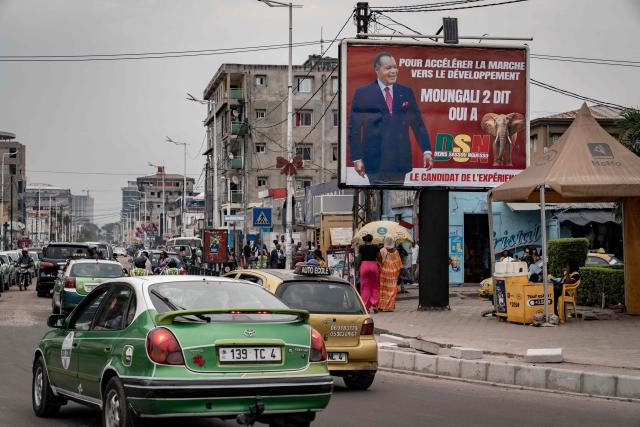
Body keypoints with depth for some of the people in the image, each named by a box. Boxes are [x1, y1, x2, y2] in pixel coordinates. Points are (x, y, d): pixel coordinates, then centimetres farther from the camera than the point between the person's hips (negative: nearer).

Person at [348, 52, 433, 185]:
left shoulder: (406, 93, 10)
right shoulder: (362, 94, 1)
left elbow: (418, 124, 10)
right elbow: (354, 129, 1)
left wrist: (426, 150, 1)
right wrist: (357, 158, -5)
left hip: (400, 160, 3)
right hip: (376, 160, -3)